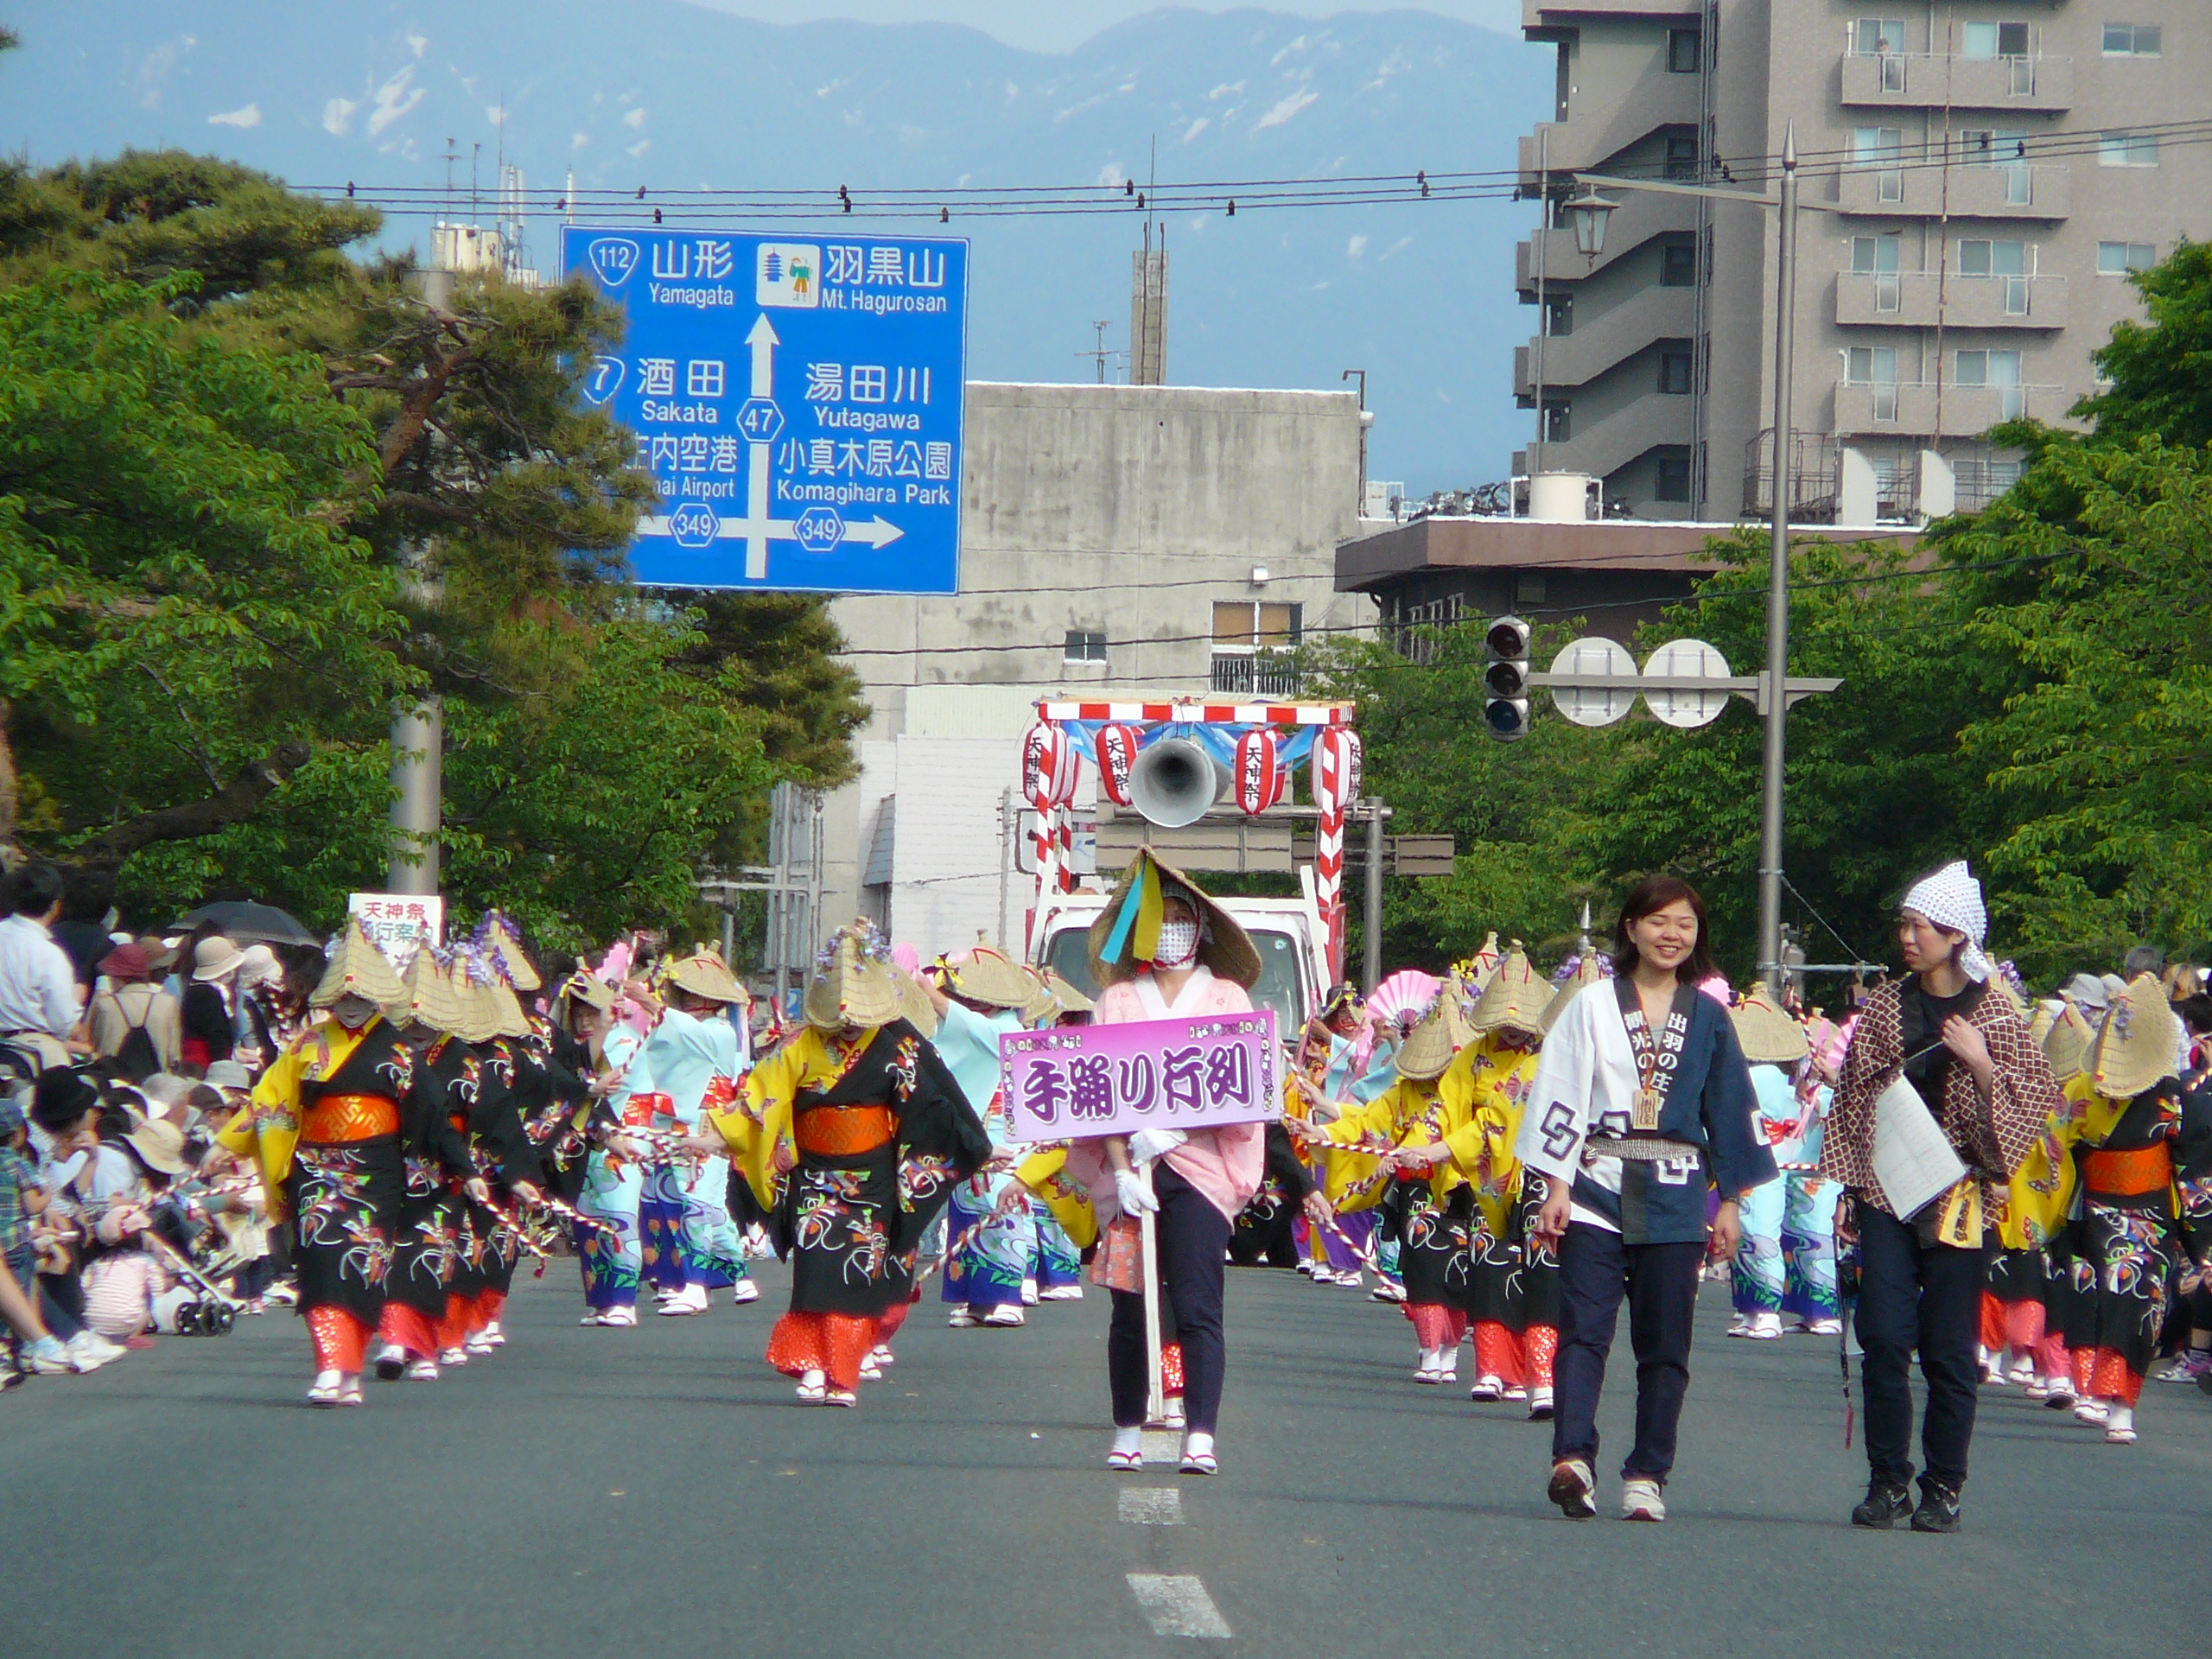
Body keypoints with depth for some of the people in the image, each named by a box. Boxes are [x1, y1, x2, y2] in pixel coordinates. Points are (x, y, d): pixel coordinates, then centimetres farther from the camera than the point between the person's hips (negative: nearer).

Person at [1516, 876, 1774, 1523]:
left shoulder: (1708, 1017, 10)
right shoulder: (1593, 1005, 4)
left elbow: (1728, 1111, 14)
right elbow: (1562, 1093, 1)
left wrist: (1730, 1201, 11)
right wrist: (1557, 1185, -6)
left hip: (1673, 1199, 2)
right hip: (1598, 1186, -2)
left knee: (1664, 1342, 2)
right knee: (1583, 1327, -14)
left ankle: (1647, 1476, 5)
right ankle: (1572, 1458, -25)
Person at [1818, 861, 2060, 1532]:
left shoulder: (1994, 1017, 2)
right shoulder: (1883, 1007, 8)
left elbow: (2035, 1102, 0)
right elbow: (1852, 1099, 11)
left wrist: (1979, 1062, -14)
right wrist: (1847, 1188, 6)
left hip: (1956, 1203, -2)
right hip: (1885, 1195, 2)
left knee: (1949, 1349, 0)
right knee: (1884, 1338, -6)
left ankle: (1943, 1488, 8)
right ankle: (1887, 1481, 2)